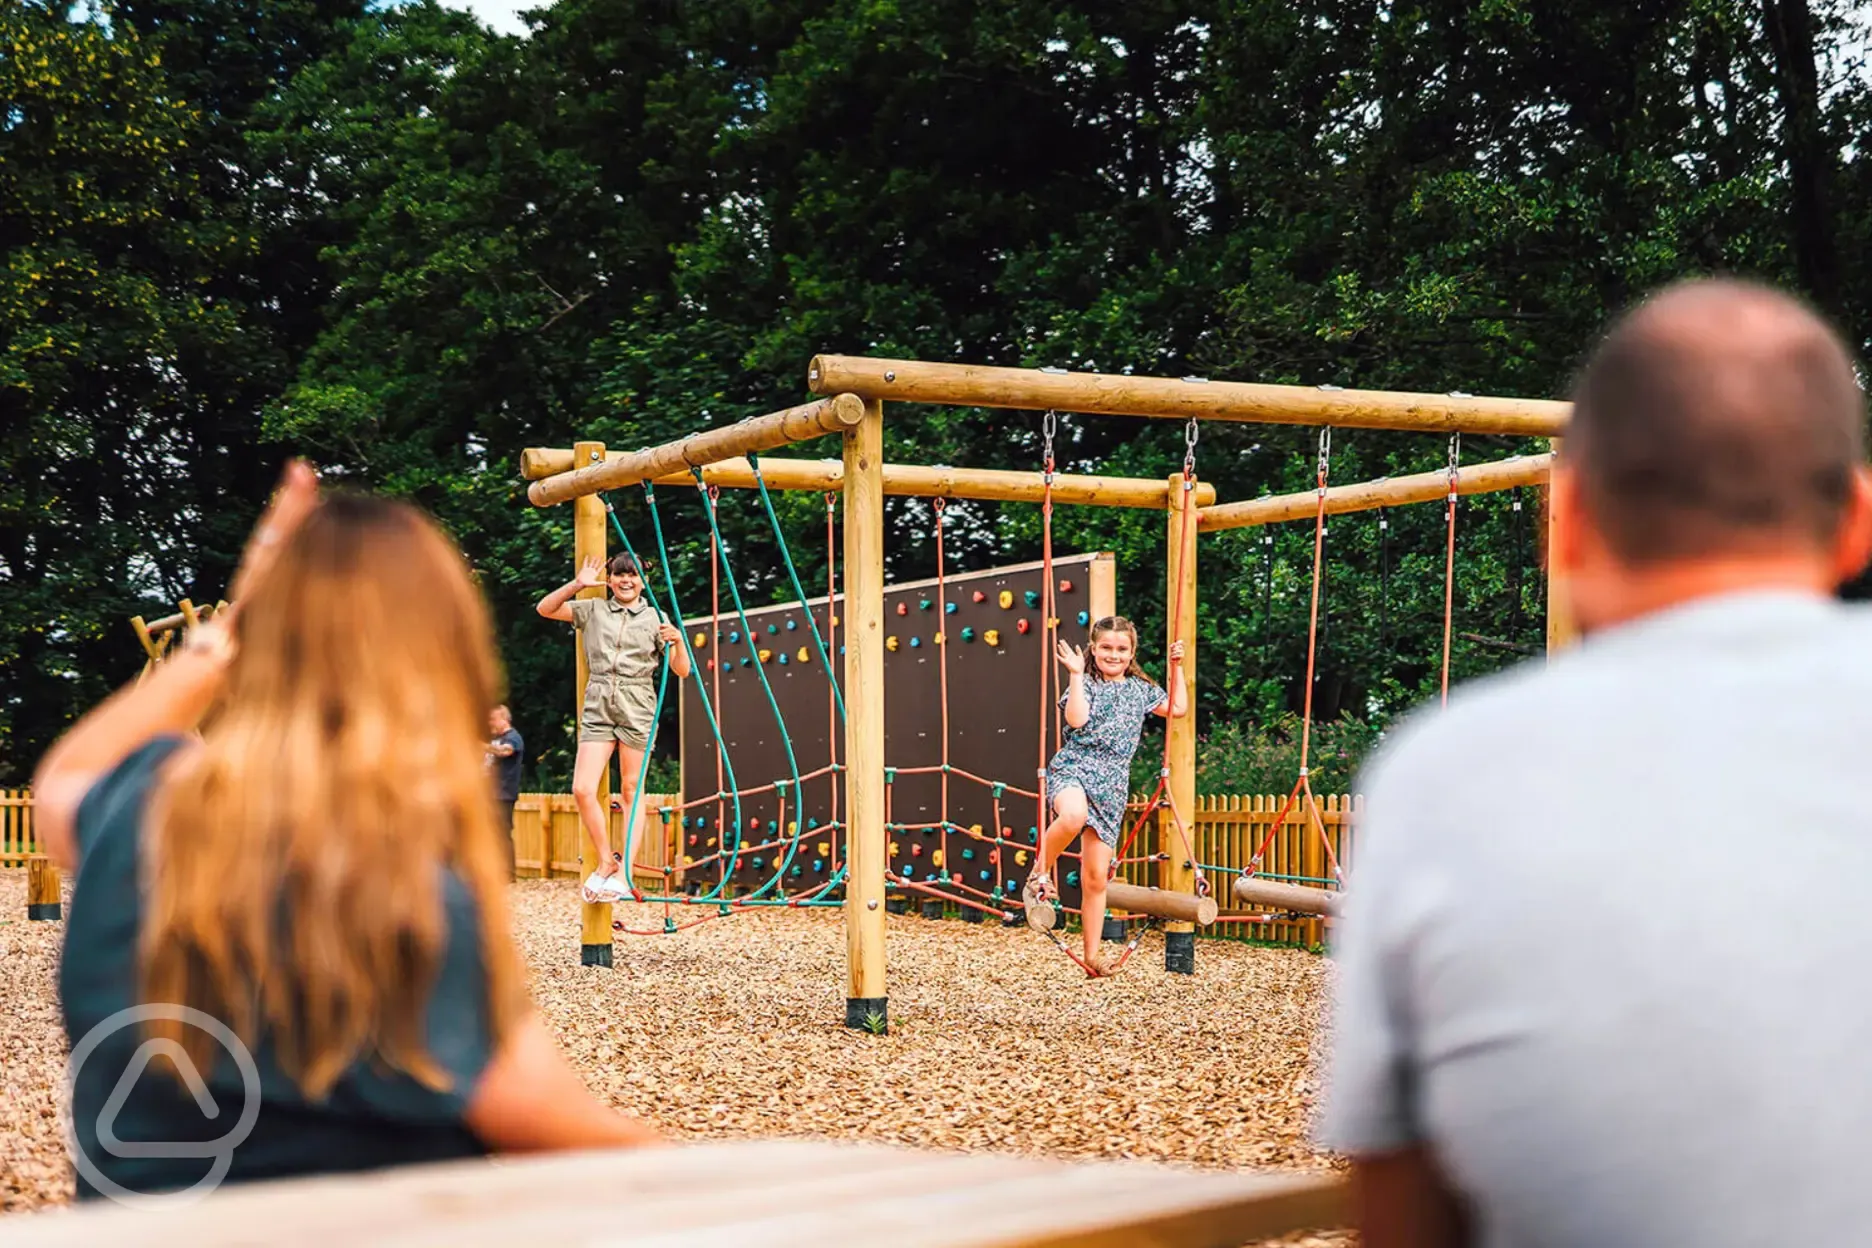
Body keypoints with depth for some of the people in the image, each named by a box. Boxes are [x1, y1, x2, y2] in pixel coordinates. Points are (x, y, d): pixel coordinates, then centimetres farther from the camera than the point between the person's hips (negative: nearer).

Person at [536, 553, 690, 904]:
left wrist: (677, 641, -16)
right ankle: (606, 861, 10)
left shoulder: (655, 618, 7)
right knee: (582, 790, -8)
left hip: (637, 709, -2)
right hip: (598, 707, 2)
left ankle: (624, 873, 7)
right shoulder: (593, 610, 12)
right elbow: (545, 609, 8)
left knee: (630, 792, 2)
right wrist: (576, 585, -5)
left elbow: (682, 671, 5)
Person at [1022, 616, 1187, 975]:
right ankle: (1041, 871, -17)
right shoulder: (1086, 683, 3)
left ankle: (1092, 957, 11)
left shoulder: (1140, 689, 18)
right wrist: (1076, 674, -14)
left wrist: (1176, 667, 20)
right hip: (1074, 768, -4)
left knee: (1095, 878, 4)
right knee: (1074, 815, -43)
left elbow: (1177, 708, 26)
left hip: (1111, 785, 4)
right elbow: (1076, 719, -15)